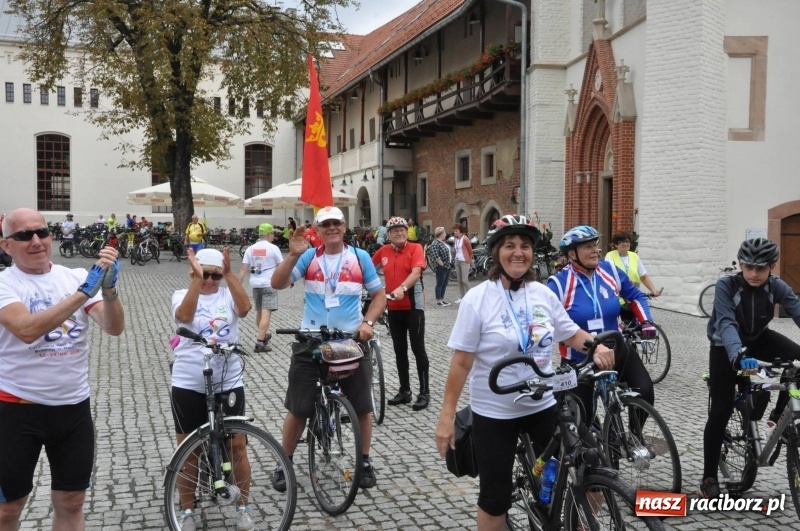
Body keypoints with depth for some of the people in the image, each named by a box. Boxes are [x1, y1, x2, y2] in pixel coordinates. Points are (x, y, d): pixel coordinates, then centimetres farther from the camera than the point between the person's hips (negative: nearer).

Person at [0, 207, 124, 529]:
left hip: (74, 406, 3)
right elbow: (27, 330, -28)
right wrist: (84, 292, -32)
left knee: (71, 501, 14)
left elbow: (114, 328, -10)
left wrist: (108, 287, -29)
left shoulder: (76, 276, 2)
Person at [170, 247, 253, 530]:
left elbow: (244, 308, -21)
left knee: (237, 445, 5)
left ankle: (242, 508, 22)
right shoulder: (183, 295, 0)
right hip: (189, 385, 0)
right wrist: (197, 279, -30)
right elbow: (184, 316, -23)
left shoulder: (228, 296, 2)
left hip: (228, 383, 0)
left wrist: (229, 273, -28)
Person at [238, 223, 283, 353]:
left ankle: (264, 335, 38)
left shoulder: (251, 248, 5)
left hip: (255, 284, 6)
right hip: (269, 284, -5)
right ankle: (260, 343, -15)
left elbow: (243, 268, 1)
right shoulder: (273, 248, -7)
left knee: (259, 311, 20)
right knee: (266, 313, -8)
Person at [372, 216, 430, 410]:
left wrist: (402, 288, -38)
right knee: (400, 351, 12)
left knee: (418, 349, 0)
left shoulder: (416, 248, -8)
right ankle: (405, 391, 23)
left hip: (414, 306, -5)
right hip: (394, 307, 5)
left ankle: (424, 392, 7)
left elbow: (416, 272, -23)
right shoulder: (383, 251, 5)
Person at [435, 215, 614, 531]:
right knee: (494, 497, 8)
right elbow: (461, 363, -13)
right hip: (494, 412, -4)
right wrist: (447, 415, -14)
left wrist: (597, 347, -12)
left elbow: (572, 334, 10)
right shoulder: (478, 299, -13)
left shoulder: (544, 294, 0)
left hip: (543, 407, 4)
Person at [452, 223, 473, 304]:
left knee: (464, 280, -10)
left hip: (464, 261, -7)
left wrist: (470, 259, 6)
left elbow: (470, 250, -4)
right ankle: (462, 297, 14)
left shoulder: (465, 239, -11)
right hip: (457, 261, 7)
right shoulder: (455, 239, 8)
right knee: (459, 281, 8)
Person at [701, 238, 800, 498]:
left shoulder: (778, 288, -17)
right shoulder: (726, 286, -28)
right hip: (726, 347, -3)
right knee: (720, 412, -6)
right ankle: (709, 478, 7)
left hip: (759, 339, 3)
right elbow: (726, 323, -39)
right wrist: (738, 356, -57)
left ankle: (777, 416, -3)